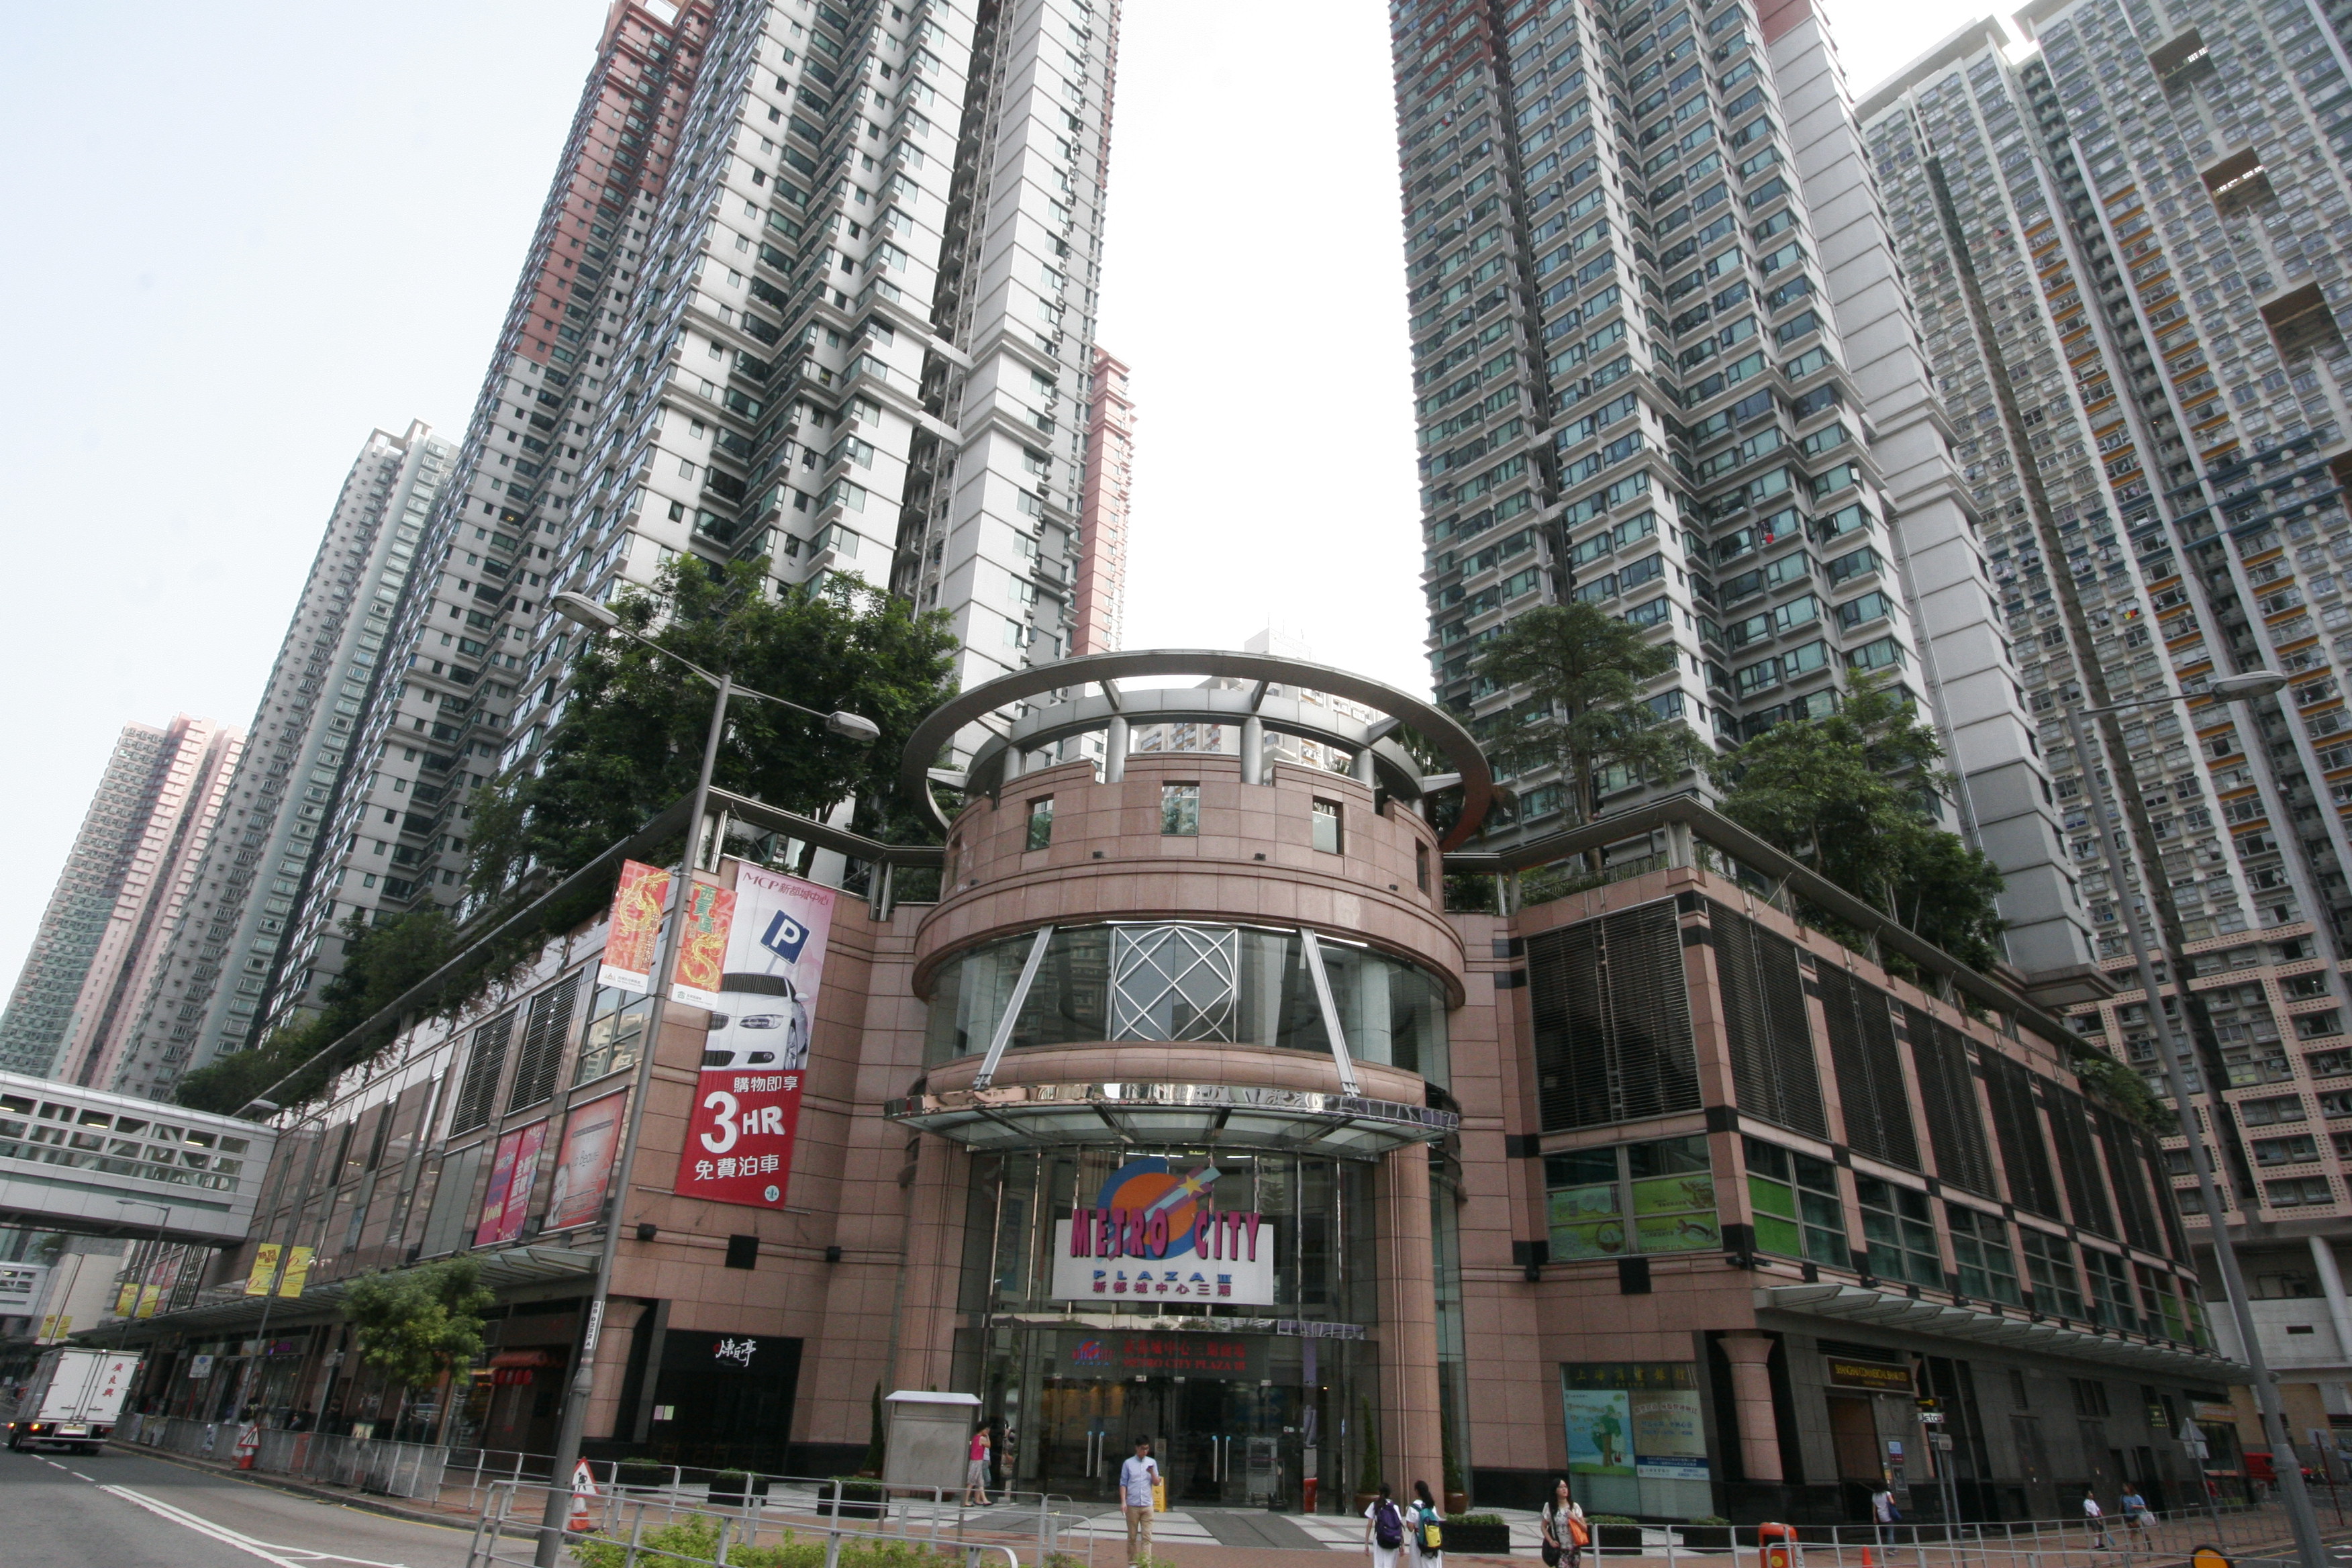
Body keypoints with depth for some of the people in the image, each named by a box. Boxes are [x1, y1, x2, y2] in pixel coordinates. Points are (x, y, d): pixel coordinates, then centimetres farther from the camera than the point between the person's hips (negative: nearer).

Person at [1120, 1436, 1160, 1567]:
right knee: (1132, 1536, 5)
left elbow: (1157, 1483, 6)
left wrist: (1152, 1473, -13)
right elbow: (1123, 1484, 2)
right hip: (1132, 1505, -1)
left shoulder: (1152, 1462, 8)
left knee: (1147, 1536, -5)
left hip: (1147, 1506, 1)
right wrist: (1123, 1501, -8)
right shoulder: (1128, 1463, 2)